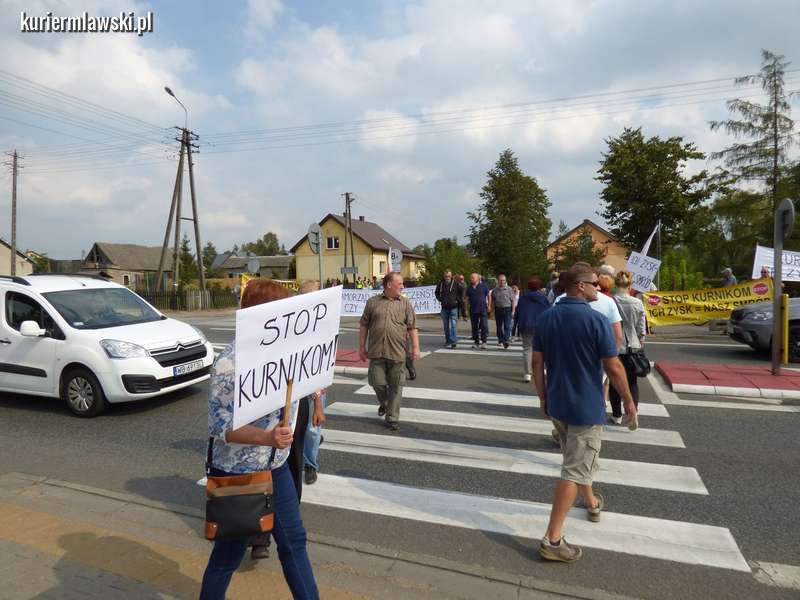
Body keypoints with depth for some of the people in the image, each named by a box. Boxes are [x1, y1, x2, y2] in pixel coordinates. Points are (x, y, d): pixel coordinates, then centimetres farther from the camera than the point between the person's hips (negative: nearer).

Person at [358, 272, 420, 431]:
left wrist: (415, 347, -4)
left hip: (397, 352, 0)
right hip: (376, 352, 0)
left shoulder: (405, 303, 4)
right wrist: (362, 347, 6)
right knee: (377, 382, 6)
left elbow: (412, 328, 3)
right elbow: (364, 326, 8)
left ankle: (392, 418, 17)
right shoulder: (373, 302, 4)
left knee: (395, 386, 4)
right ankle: (384, 403, 37)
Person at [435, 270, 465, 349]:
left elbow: (462, 291, 6)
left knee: (453, 325, -11)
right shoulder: (440, 284, 4)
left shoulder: (455, 283, -6)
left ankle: (453, 341, -13)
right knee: (446, 326, 11)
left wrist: (458, 299, -1)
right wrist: (440, 299, 7)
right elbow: (436, 292, 20)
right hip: (444, 307, 4)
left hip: (453, 307, -4)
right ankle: (447, 340, 21)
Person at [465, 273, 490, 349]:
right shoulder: (469, 288, 11)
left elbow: (488, 296, 5)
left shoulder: (483, 286, 1)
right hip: (473, 310, 4)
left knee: (484, 325, -10)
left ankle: (483, 342, -5)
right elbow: (467, 299, 15)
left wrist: (489, 306, 1)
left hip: (483, 309, -4)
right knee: (474, 327, 8)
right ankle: (476, 342, 16)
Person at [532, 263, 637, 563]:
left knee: (575, 460, 27)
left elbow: (537, 363, 3)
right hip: (586, 407, -6)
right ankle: (552, 539, 3)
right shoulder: (596, 320, -18)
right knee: (574, 471, 0)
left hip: (556, 404, 7)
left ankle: (592, 503, 50)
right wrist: (629, 403, -1)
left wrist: (543, 397, 13)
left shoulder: (545, 318, 0)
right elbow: (614, 368, -15)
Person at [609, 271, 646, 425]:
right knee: (632, 382, 15)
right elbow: (641, 329, -2)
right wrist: (641, 344, 13)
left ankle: (617, 416, 18)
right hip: (632, 348, 1)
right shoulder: (637, 303, -7)